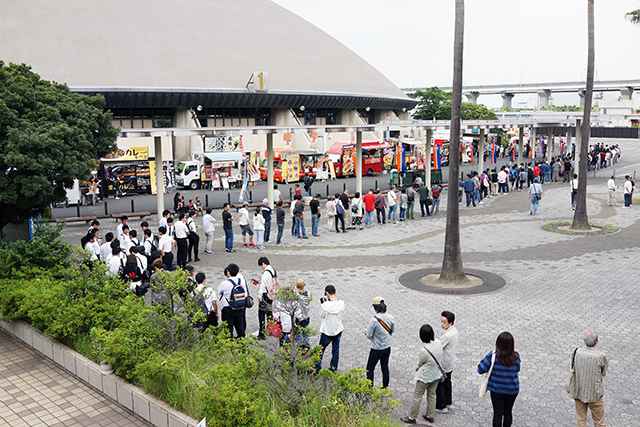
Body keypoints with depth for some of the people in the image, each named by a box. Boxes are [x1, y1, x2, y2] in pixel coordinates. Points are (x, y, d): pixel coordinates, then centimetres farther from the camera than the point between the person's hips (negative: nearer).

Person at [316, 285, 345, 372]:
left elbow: (322, 316, -10)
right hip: (338, 329, 3)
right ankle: (333, 369, 27)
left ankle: (317, 368, 26)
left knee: (321, 349, 17)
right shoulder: (341, 303, -13)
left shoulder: (325, 305, -23)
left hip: (327, 330, -3)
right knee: (336, 349, 18)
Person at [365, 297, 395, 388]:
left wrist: (368, 328, 0)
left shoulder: (374, 320, -24)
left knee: (370, 368, 11)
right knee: (385, 368, 18)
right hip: (387, 347, 6)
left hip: (377, 349, -6)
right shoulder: (391, 318, -6)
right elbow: (392, 331, 8)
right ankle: (385, 388, 28)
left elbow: (368, 335, -18)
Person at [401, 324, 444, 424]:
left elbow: (419, 363, -15)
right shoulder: (438, 343, -14)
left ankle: (412, 417, 23)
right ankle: (430, 416, 36)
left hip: (425, 377, -7)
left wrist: (418, 368, 11)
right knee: (432, 395, 22)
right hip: (436, 375, 7)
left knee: (417, 396, 10)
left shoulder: (424, 351, -34)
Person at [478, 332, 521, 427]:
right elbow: (517, 369, 7)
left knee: (498, 414, 10)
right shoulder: (515, 357, -14)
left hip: (497, 390, -2)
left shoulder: (492, 356, -21)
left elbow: (481, 370, -15)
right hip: (512, 390, 2)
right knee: (508, 412, 19)